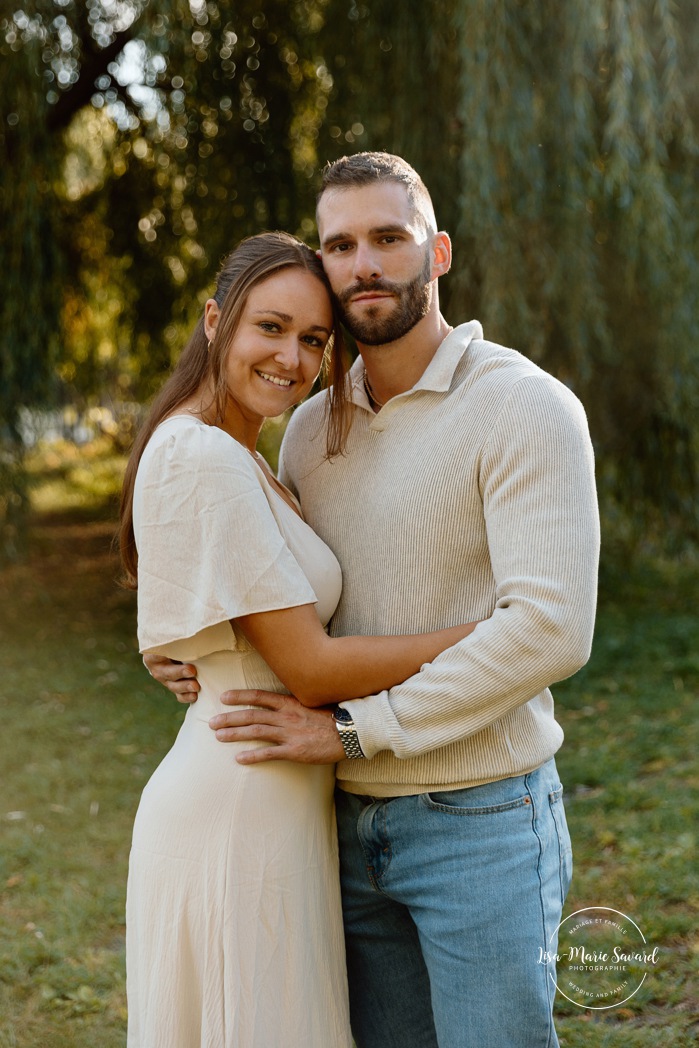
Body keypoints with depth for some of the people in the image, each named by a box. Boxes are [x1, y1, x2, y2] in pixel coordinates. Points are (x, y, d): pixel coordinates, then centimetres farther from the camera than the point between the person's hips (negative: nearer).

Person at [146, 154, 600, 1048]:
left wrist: (353, 729, -21)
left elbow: (550, 629, -24)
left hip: (481, 822, -6)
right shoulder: (312, 426, 8)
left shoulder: (527, 409, -14)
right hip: (353, 825, 6)